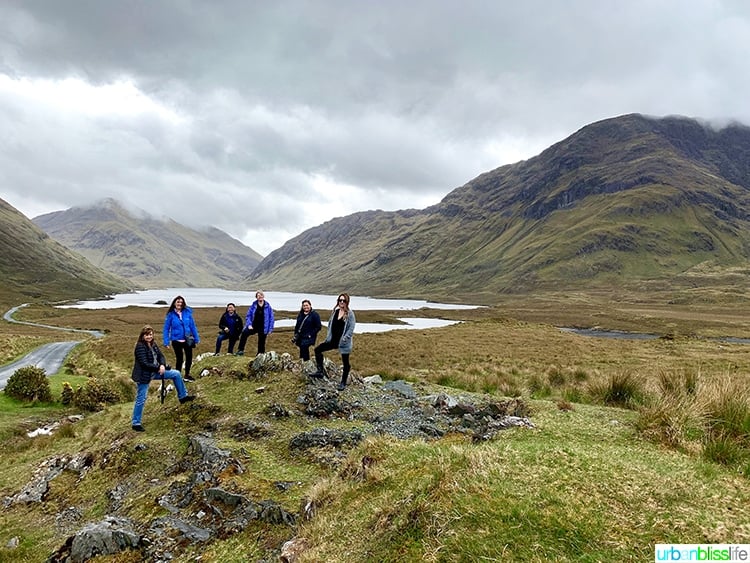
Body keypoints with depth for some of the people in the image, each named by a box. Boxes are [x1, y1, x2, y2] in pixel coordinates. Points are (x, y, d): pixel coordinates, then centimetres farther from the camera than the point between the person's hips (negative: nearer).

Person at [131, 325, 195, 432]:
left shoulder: (153, 344, 4)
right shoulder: (140, 347, -21)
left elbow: (160, 356, 7)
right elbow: (144, 363, -25)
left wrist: (162, 365, -14)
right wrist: (158, 368, -17)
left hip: (155, 372, 8)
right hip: (144, 376, -8)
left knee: (176, 374, 10)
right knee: (141, 400, -1)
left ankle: (183, 396, 22)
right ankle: (136, 423, 12)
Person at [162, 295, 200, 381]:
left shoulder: (187, 312, -3)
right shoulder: (171, 315, -8)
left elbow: (192, 326, 2)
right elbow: (166, 329, -4)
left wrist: (196, 338, 3)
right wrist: (166, 342, -10)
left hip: (187, 340, 3)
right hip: (176, 341, -3)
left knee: (189, 358, 13)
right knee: (179, 359, 7)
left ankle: (187, 375, 32)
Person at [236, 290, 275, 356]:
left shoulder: (267, 306, 0)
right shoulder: (253, 305, 2)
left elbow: (271, 318, 3)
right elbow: (248, 315, 6)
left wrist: (270, 329, -1)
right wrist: (249, 324, -9)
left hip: (263, 329, 0)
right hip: (254, 326, 0)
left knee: (261, 343, 6)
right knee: (244, 333, -26)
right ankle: (240, 350, -20)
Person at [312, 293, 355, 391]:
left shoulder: (350, 314, -13)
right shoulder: (335, 311, 4)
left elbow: (351, 329, -15)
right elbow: (330, 323, 17)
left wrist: (344, 339, -20)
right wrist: (329, 336, 8)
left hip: (344, 343, -6)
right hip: (333, 340, 6)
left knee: (346, 363, 6)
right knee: (318, 349, 1)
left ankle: (343, 383, 22)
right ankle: (320, 371, 6)